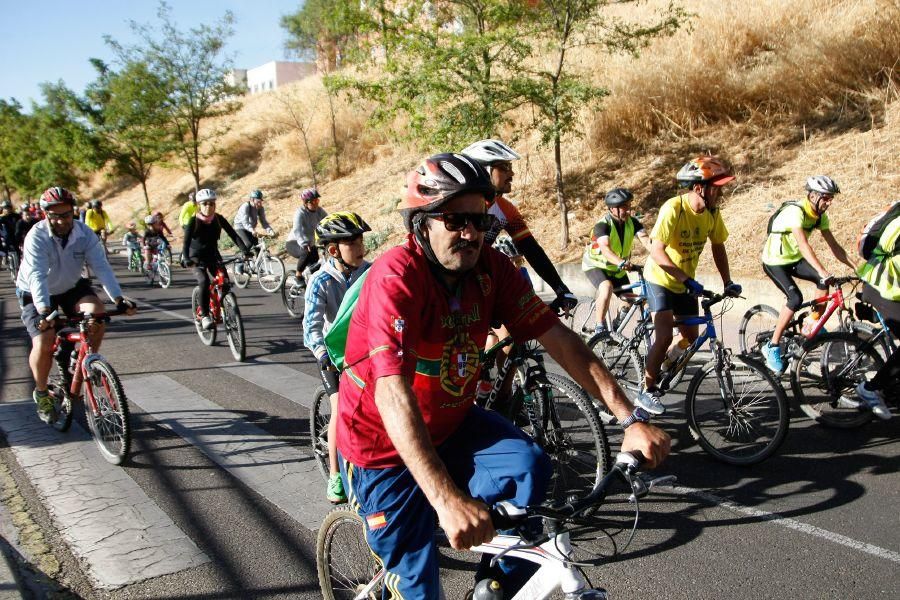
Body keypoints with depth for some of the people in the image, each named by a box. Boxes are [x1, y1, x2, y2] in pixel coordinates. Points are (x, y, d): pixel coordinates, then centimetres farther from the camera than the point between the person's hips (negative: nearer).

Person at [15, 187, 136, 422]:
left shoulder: (84, 233, -18)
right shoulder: (36, 237, -26)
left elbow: (101, 266, -24)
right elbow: (37, 276, -37)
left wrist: (118, 298, -36)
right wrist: (44, 311, -51)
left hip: (72, 287, 2)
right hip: (36, 294, -2)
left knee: (96, 311, -27)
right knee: (43, 344, -18)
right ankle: (41, 393, 8)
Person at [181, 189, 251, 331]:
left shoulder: (219, 219, -6)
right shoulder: (193, 221, -15)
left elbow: (233, 234, -14)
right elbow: (186, 242, -24)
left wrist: (245, 250, -29)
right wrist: (186, 259, -42)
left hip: (213, 256, 4)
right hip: (196, 258, -3)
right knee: (204, 282, -28)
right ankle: (204, 315, -19)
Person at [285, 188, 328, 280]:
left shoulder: (319, 211, -7)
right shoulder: (300, 213, -24)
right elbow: (297, 231, -38)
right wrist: (304, 245, -54)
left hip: (309, 242, 6)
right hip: (294, 243, -6)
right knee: (308, 252, -33)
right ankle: (298, 275, -16)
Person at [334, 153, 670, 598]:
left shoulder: (491, 268, -11)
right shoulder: (396, 276, -30)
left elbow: (558, 339, -13)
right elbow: (392, 394, -40)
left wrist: (631, 419, -22)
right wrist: (446, 498, -50)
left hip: (450, 424, 5)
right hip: (384, 446, -5)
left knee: (529, 467, -21)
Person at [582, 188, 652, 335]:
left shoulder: (632, 222, -14)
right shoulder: (602, 225, -28)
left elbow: (646, 240, -28)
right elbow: (605, 248, -45)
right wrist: (621, 262, -63)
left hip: (617, 269, 5)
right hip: (596, 265, -5)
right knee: (607, 288, -34)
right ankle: (600, 327, -20)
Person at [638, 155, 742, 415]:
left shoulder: (712, 212, -9)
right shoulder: (673, 209, -27)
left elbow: (718, 247, 4)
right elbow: (657, 251, -31)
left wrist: (728, 282, -2)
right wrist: (687, 279, -36)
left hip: (685, 283, 6)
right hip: (661, 279, -6)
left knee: (691, 338, 8)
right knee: (665, 336, -17)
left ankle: (662, 371, 32)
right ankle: (647, 390, -2)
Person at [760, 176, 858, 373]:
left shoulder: (820, 216, -3)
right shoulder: (795, 212, -28)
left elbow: (834, 246, 0)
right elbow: (803, 245, -39)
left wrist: (856, 268, -9)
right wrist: (822, 271, -48)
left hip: (794, 259, 7)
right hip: (775, 262, -7)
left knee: (824, 280, -15)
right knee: (795, 298, -24)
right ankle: (772, 347, -14)